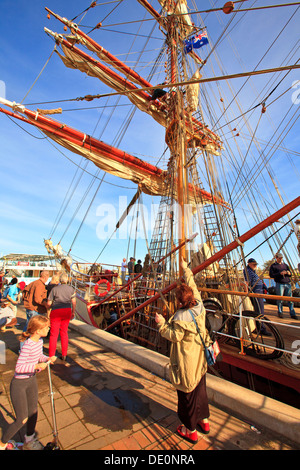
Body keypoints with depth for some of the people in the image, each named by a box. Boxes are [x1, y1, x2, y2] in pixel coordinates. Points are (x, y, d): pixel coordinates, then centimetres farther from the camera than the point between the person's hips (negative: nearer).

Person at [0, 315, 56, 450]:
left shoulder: (39, 340, -6)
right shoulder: (28, 345, -31)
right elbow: (19, 367, -30)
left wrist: (48, 358, -9)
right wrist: (36, 366, -38)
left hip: (31, 380, 8)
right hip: (19, 383, -8)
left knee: (33, 412, 21)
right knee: (22, 419, 6)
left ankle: (29, 441, 46)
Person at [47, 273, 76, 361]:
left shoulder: (54, 289, -2)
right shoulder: (71, 289, 3)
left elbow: (49, 303, 0)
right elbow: (74, 302, 2)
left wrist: (49, 308, 21)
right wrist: (73, 312, 13)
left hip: (56, 311, -3)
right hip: (67, 311, 3)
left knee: (53, 334, 8)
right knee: (64, 332, 15)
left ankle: (51, 356, 12)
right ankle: (64, 355, 21)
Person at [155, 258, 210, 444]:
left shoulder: (180, 317, -30)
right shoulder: (199, 305, -13)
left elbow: (174, 336, -20)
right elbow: (192, 285, -1)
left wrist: (162, 323, -12)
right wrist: (186, 270, 11)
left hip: (187, 361, -6)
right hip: (200, 357, 7)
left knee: (187, 392, 15)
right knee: (200, 388, 26)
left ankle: (191, 430, 35)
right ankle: (204, 421, 46)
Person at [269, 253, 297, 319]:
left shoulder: (285, 265, 19)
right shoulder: (273, 266, 4)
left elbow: (290, 275, 21)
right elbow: (271, 275, -5)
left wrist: (288, 273, -3)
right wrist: (280, 273, -15)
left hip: (288, 284, 4)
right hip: (280, 284, -4)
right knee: (280, 299, 1)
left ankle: (292, 314, 9)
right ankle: (280, 313, 12)